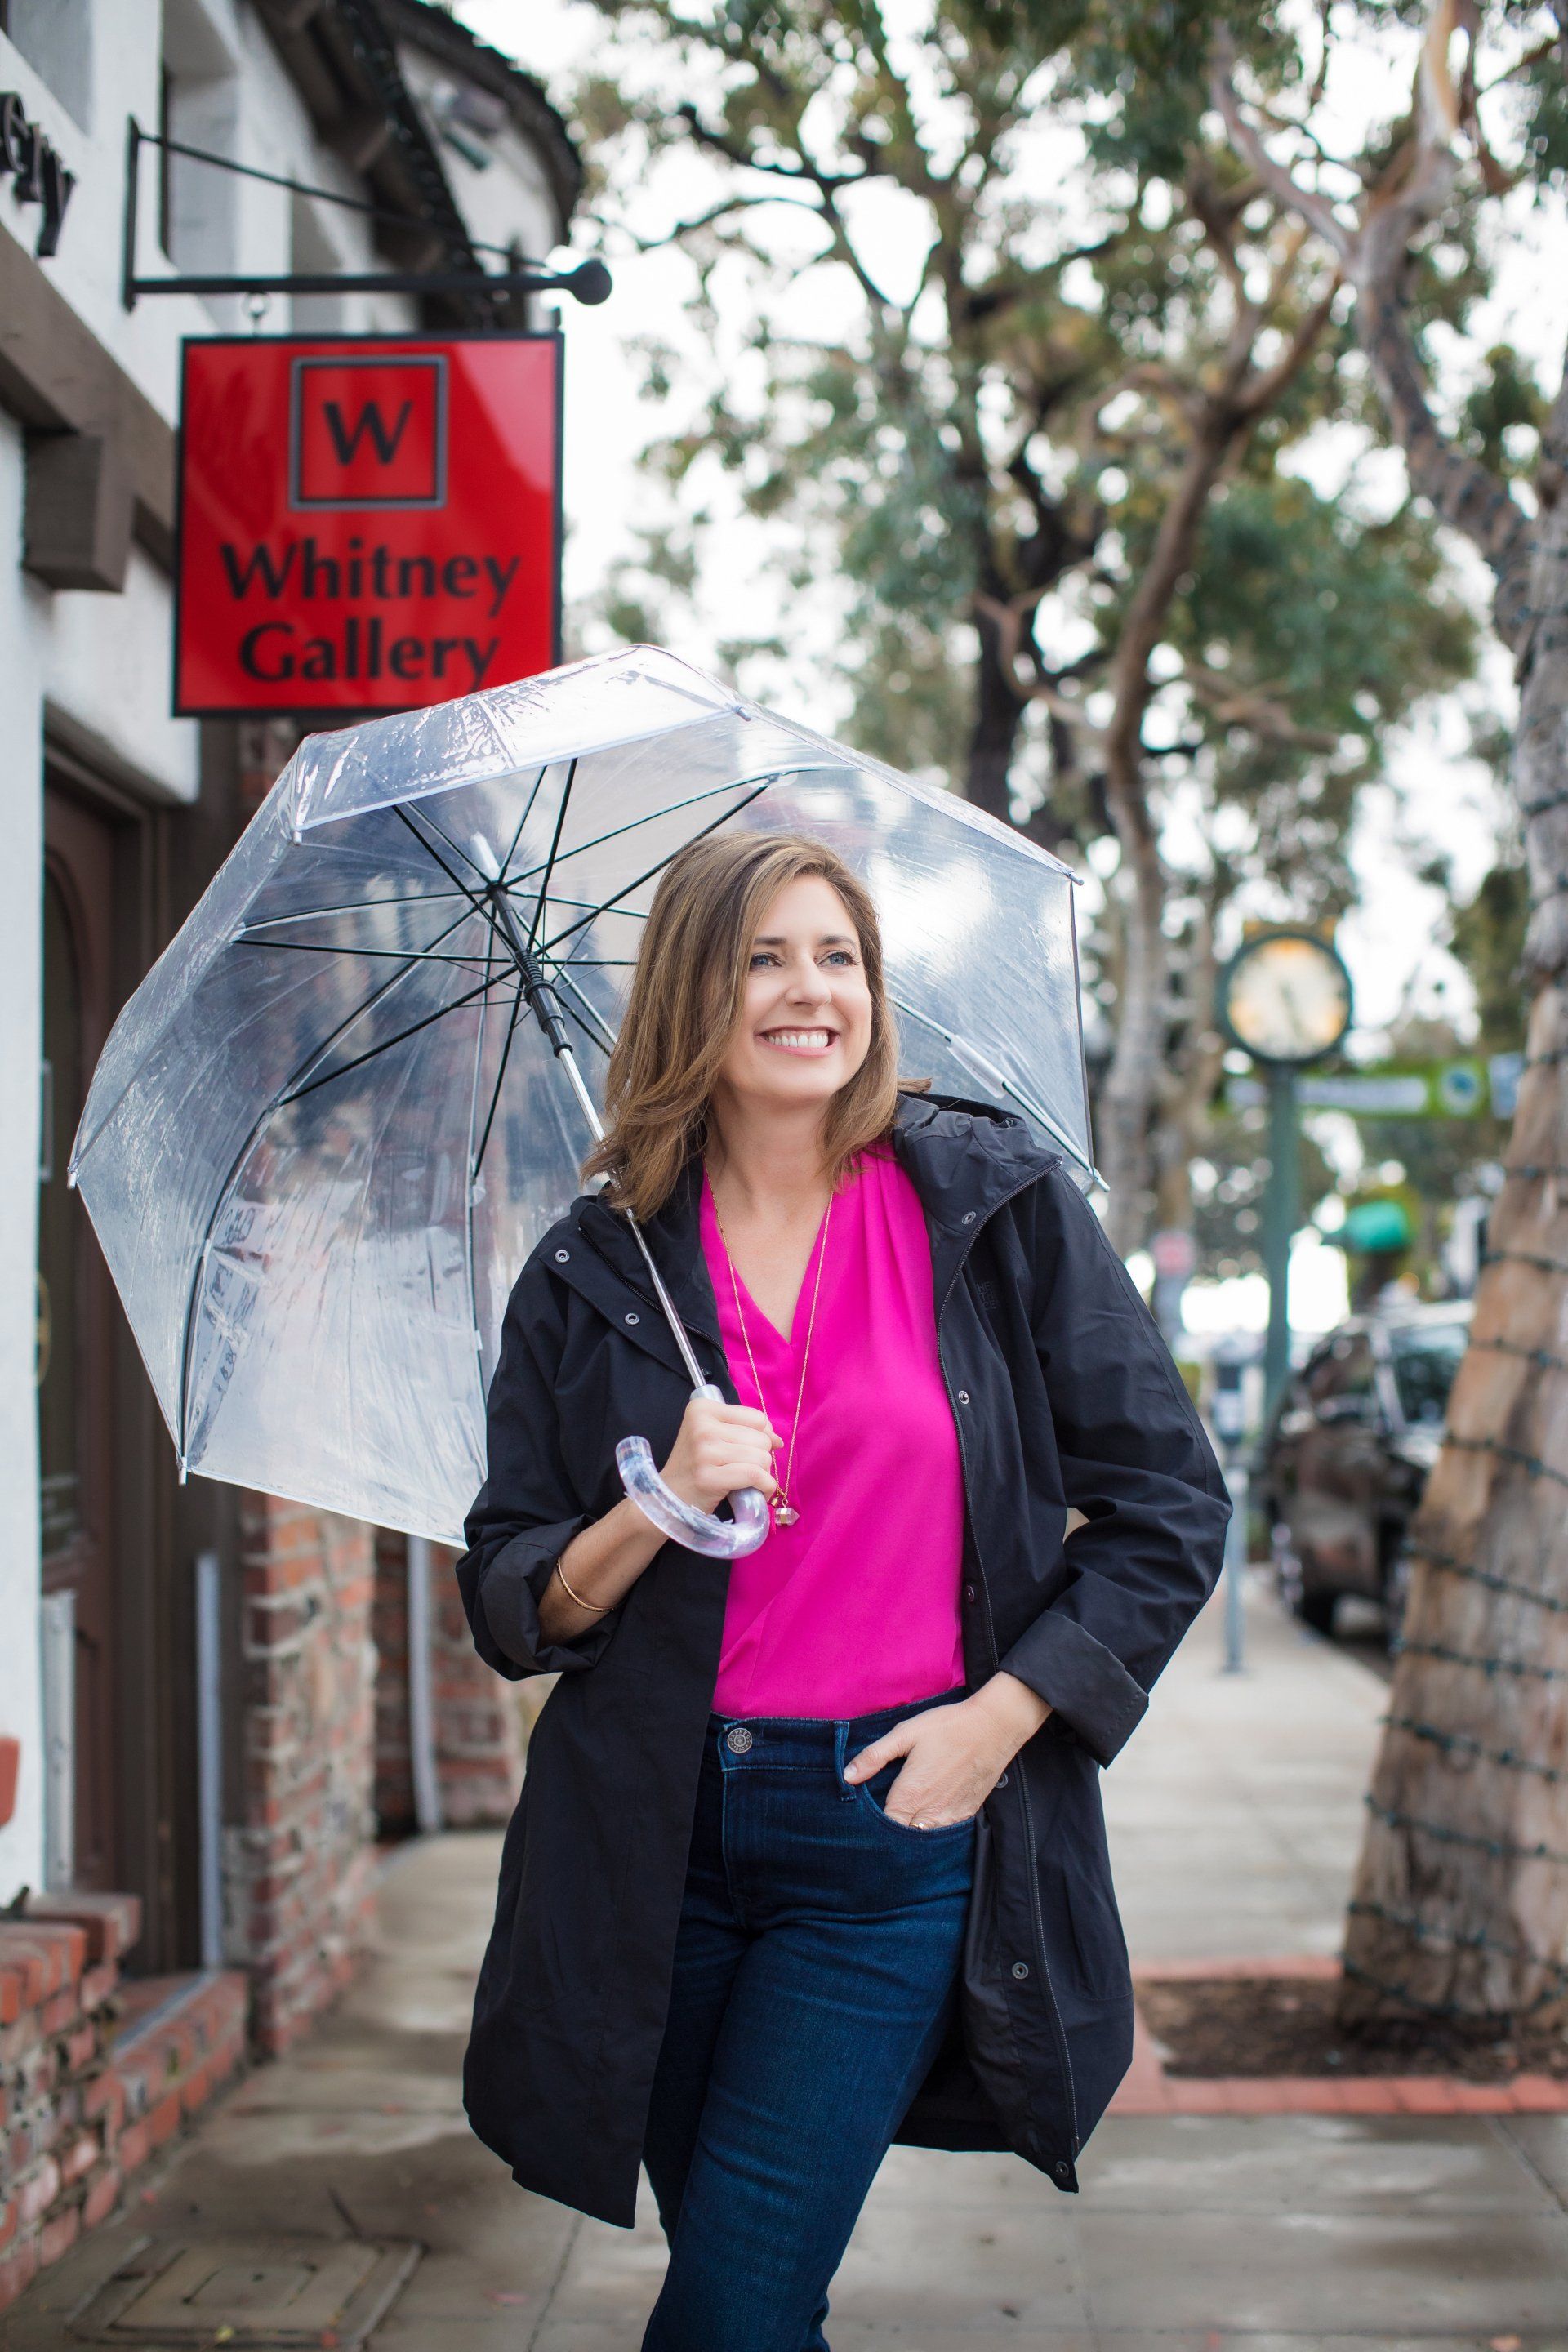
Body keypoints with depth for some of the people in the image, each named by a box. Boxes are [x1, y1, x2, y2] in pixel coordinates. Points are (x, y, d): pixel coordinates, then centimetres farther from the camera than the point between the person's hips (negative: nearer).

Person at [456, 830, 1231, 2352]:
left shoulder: (997, 1202, -1)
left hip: (898, 1831, -2)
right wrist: (663, 1511, -14)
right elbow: (509, 1608, 4)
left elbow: (1169, 1508, 2)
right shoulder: (595, 1272, 3)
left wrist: (1002, 1716, -7)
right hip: (658, 1832, 2)